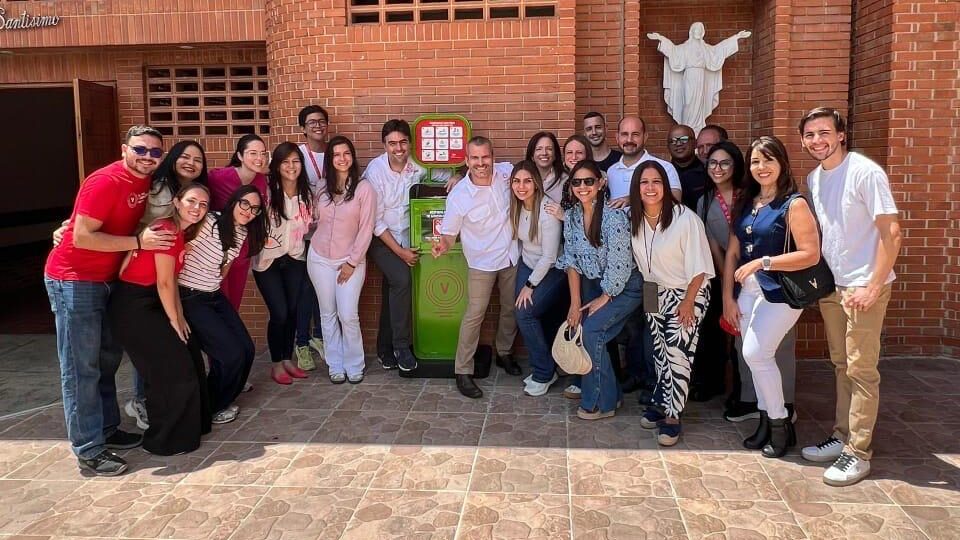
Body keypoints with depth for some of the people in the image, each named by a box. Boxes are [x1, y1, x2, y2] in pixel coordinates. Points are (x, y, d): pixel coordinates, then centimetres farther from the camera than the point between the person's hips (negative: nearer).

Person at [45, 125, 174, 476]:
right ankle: (88, 450, 2)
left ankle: (107, 429, 28)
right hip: (73, 280, -8)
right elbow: (82, 237, -24)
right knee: (81, 368, -4)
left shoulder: (147, 182, 3)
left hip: (107, 279, 9)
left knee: (107, 359, 16)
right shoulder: (105, 182, -21)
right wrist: (138, 242, -24)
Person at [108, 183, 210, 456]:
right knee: (172, 371, -3)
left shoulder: (181, 232, 10)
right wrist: (174, 322, -8)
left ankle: (189, 424, 32)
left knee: (189, 361, 15)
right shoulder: (168, 231, -19)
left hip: (148, 305, 10)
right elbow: (164, 283, -17)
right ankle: (165, 441, 15)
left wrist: (180, 318, 7)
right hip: (133, 307, -10)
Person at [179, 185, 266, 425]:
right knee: (232, 355, -10)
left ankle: (221, 397, 28)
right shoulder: (209, 222, -20)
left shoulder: (242, 233, 5)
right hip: (189, 299, -8)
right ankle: (209, 407, 15)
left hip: (214, 297, 8)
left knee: (247, 350, 3)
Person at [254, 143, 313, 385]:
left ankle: (288, 359, 26)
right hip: (268, 259, -4)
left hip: (295, 258, 4)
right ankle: (276, 364, 13)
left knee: (292, 311, 9)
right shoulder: (267, 190, -15)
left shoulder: (306, 193, 0)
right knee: (279, 313, -6)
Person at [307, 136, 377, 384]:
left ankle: (354, 365, 12)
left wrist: (352, 263, -10)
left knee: (348, 316, -7)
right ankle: (335, 365, 20)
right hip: (320, 259, 4)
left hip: (351, 260, -4)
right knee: (328, 315, 9)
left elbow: (366, 230, -10)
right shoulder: (322, 187, 3)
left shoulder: (364, 188, -9)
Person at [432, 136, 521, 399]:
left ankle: (504, 353, 41)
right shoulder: (458, 195, -20)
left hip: (512, 256, 4)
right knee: (474, 315, -4)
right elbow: (449, 233, -11)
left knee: (512, 310, 17)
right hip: (482, 262, -4)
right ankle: (463, 372, 7)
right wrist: (443, 244, -34)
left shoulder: (508, 172, -11)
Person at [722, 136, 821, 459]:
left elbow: (811, 255, -18)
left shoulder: (794, 204, -11)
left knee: (756, 353, -12)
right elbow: (733, 252, 8)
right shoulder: (746, 204, 9)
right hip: (750, 289, 7)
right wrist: (728, 296, 4)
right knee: (755, 355, 7)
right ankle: (767, 420, 24)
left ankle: (781, 425, 8)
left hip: (781, 292, -6)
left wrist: (762, 262, -21)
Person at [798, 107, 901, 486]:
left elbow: (891, 234, -17)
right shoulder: (813, 179, 8)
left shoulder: (865, 173, -14)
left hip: (864, 286, -7)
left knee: (861, 370, -2)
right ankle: (842, 438, 25)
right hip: (831, 285, 7)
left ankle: (858, 453, 6)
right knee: (841, 366, 14)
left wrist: (872, 288, -20)